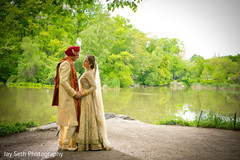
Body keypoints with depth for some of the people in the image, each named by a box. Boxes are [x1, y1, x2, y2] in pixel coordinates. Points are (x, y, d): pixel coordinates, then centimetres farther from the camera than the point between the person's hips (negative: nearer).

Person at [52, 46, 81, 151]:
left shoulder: (67, 64, 18)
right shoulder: (66, 64, -13)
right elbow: (63, 81, -22)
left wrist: (75, 92, 14)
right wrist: (74, 93, -18)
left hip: (65, 97, 10)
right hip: (67, 97, -10)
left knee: (64, 120, 12)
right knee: (74, 121, -7)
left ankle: (61, 144, 17)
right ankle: (65, 144, -2)